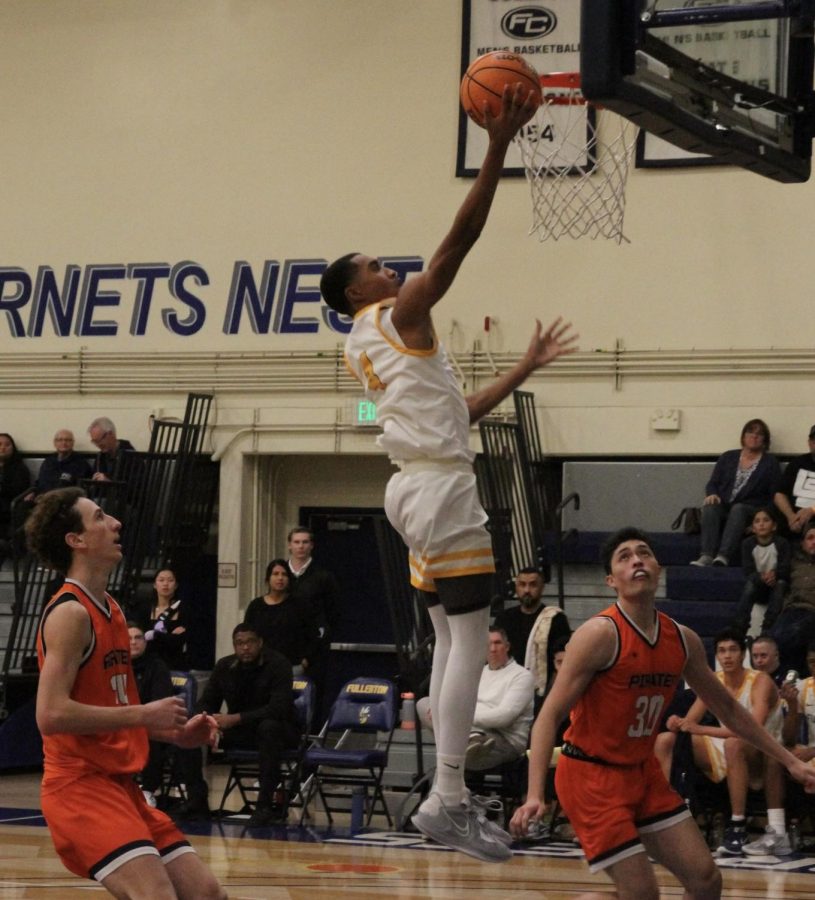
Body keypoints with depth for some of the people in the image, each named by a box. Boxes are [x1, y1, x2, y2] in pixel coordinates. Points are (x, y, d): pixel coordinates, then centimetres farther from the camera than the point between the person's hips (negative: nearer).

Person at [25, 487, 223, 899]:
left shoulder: (110, 609, 16)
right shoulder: (70, 613, -13)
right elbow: (51, 715, -24)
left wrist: (173, 732, 11)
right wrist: (145, 715, -18)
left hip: (119, 783, 10)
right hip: (80, 785, -10)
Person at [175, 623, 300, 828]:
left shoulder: (278, 664, -16)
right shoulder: (224, 666, 0)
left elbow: (279, 708, -27)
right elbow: (205, 703, 4)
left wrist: (236, 719, -33)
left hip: (278, 729, -5)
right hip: (238, 733, 5)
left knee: (269, 727, -41)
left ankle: (265, 805, -34)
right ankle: (197, 802, -11)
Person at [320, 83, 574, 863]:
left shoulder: (364, 350, 20)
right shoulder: (399, 314, -6)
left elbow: (457, 411, 24)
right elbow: (459, 238, -17)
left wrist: (526, 368, 27)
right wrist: (498, 148, -17)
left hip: (421, 484, 10)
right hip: (442, 487, -10)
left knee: (449, 638, 10)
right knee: (471, 636, -12)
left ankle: (449, 797, 9)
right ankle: (447, 799, -17)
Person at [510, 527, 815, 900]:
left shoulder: (683, 640, 1)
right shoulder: (601, 634, -19)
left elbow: (728, 708, 16)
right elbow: (550, 715, -21)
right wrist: (535, 794, -32)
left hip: (643, 771, 7)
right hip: (591, 775, -7)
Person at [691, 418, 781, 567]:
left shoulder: (770, 462, 12)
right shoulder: (728, 457, 19)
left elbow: (775, 496, 4)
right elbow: (713, 483, 15)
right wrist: (711, 494, -9)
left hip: (751, 510, -2)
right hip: (724, 507, 2)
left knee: (737, 509, -37)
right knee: (710, 507, -32)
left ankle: (723, 556, -55)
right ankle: (706, 556, -50)